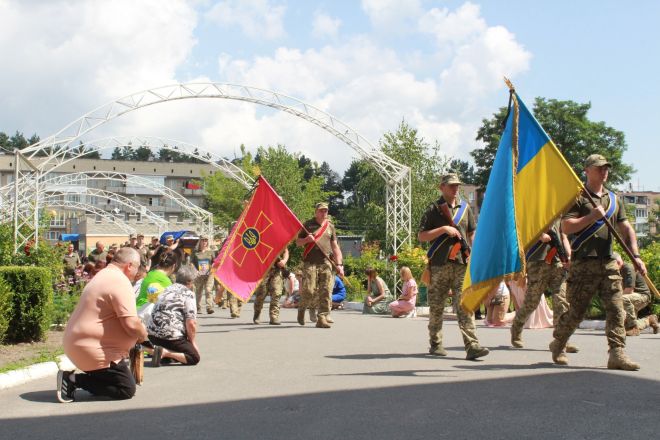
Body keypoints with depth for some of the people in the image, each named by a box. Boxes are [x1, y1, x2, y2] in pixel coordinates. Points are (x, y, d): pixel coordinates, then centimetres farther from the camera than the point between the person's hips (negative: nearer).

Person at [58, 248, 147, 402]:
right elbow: (131, 324, -26)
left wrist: (138, 331, 15)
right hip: (91, 349, -11)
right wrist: (143, 334, -5)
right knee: (127, 389, -5)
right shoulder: (120, 282, -17)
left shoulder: (104, 275, 15)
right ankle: (73, 380, -8)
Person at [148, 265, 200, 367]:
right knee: (195, 357, 1)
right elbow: (191, 323, -13)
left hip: (152, 334, 8)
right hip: (170, 335, -8)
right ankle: (165, 352, -17)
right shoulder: (188, 294, -6)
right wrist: (192, 342, 4)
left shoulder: (167, 289, 16)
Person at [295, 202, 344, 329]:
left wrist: (339, 264, 8)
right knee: (308, 290, -10)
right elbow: (298, 242, 11)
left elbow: (335, 246, 17)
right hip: (310, 262, -3)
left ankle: (322, 319, -2)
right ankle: (302, 308, 20)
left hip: (326, 262, 3)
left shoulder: (330, 226, 16)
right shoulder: (308, 224, 7)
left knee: (326, 292, -5)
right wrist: (306, 240, -11)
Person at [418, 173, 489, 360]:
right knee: (437, 306, 5)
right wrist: (443, 229, -12)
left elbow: (472, 233, 21)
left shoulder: (465, 207, 14)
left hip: (462, 263, 2)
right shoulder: (433, 209, 2)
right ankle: (435, 344, 18)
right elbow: (421, 236, -3)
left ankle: (472, 345, -13)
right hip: (439, 264, -2)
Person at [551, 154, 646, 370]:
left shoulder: (614, 199, 17)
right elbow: (566, 227, -11)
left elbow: (626, 229, 16)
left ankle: (617, 354, -8)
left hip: (609, 263, 5)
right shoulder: (578, 197, -1)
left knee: (616, 309, -6)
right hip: (583, 264, -5)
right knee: (576, 311, 2)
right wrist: (592, 216, -17)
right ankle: (557, 346, 23)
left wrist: (635, 256, 5)